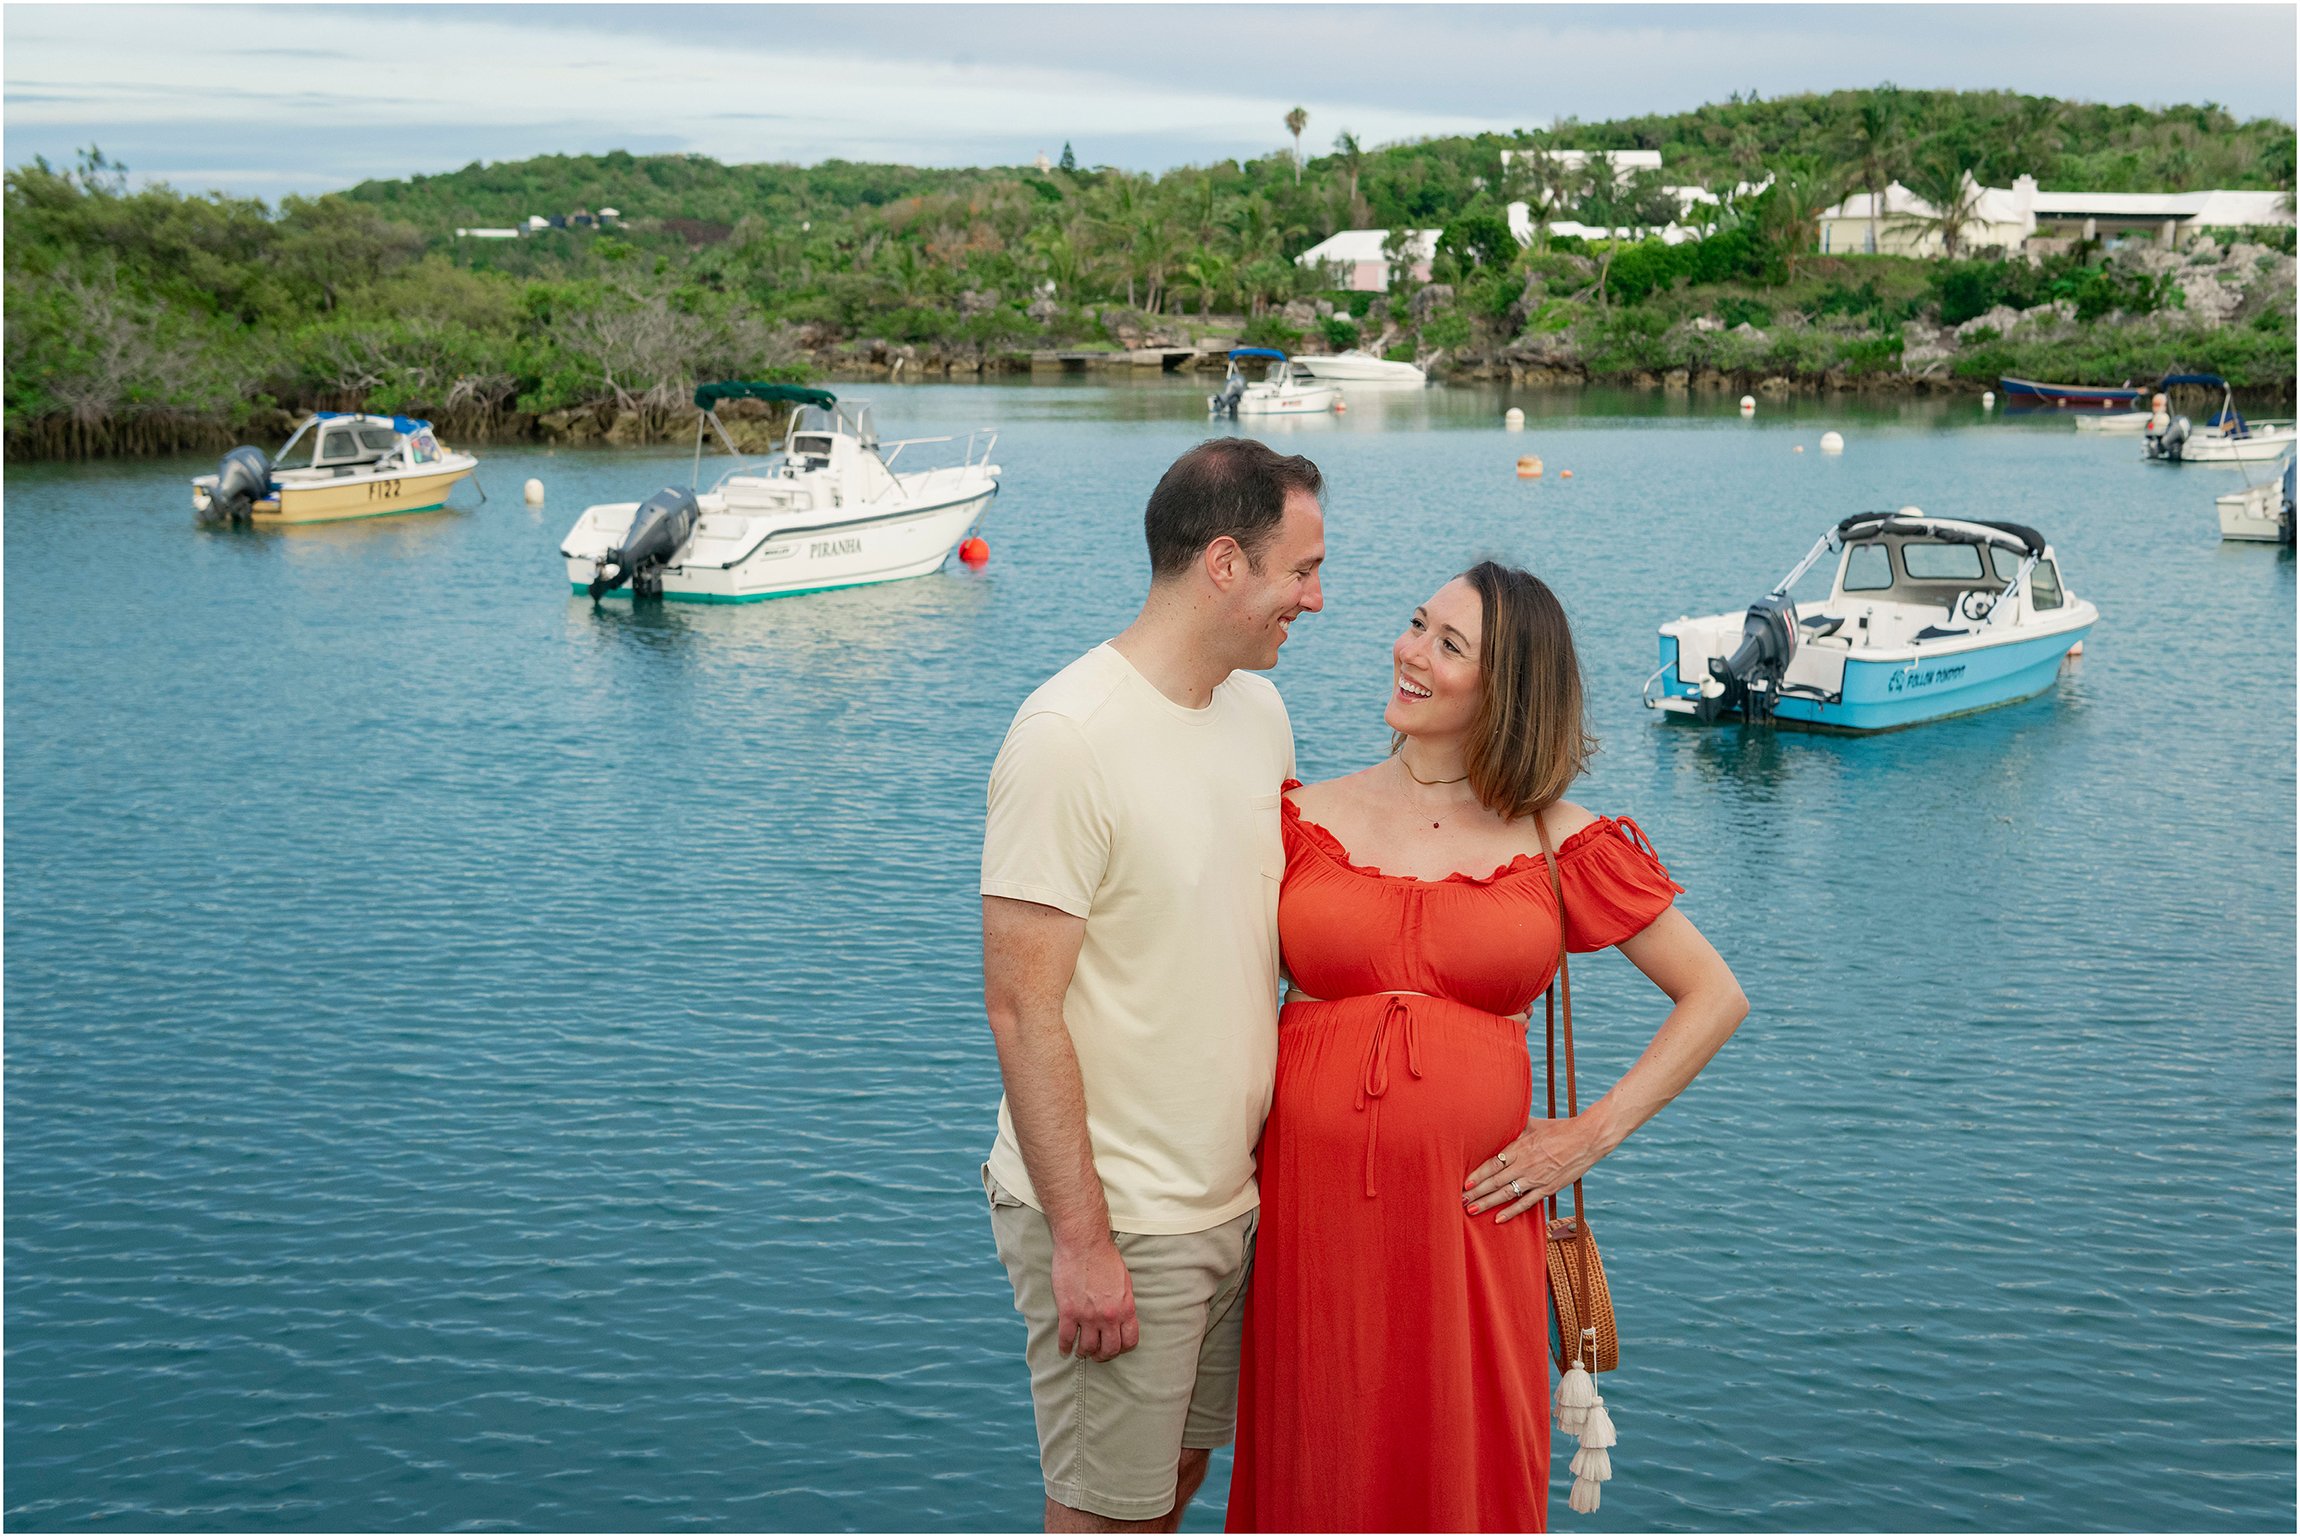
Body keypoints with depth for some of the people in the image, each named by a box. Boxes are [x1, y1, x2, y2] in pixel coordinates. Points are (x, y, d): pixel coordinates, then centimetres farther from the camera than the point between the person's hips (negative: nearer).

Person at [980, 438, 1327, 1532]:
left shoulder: (1260, 711, 6)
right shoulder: (1068, 737, -19)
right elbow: (1022, 1009, -20)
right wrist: (1079, 1238, -19)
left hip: (1232, 1197, 7)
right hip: (1111, 1216, -7)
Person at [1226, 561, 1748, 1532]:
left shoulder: (1558, 844, 1)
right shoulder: (1309, 820, 4)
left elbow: (1715, 997, 5)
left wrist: (1591, 1136, -1)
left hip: (1467, 1207, -1)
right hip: (1313, 1203, 1)